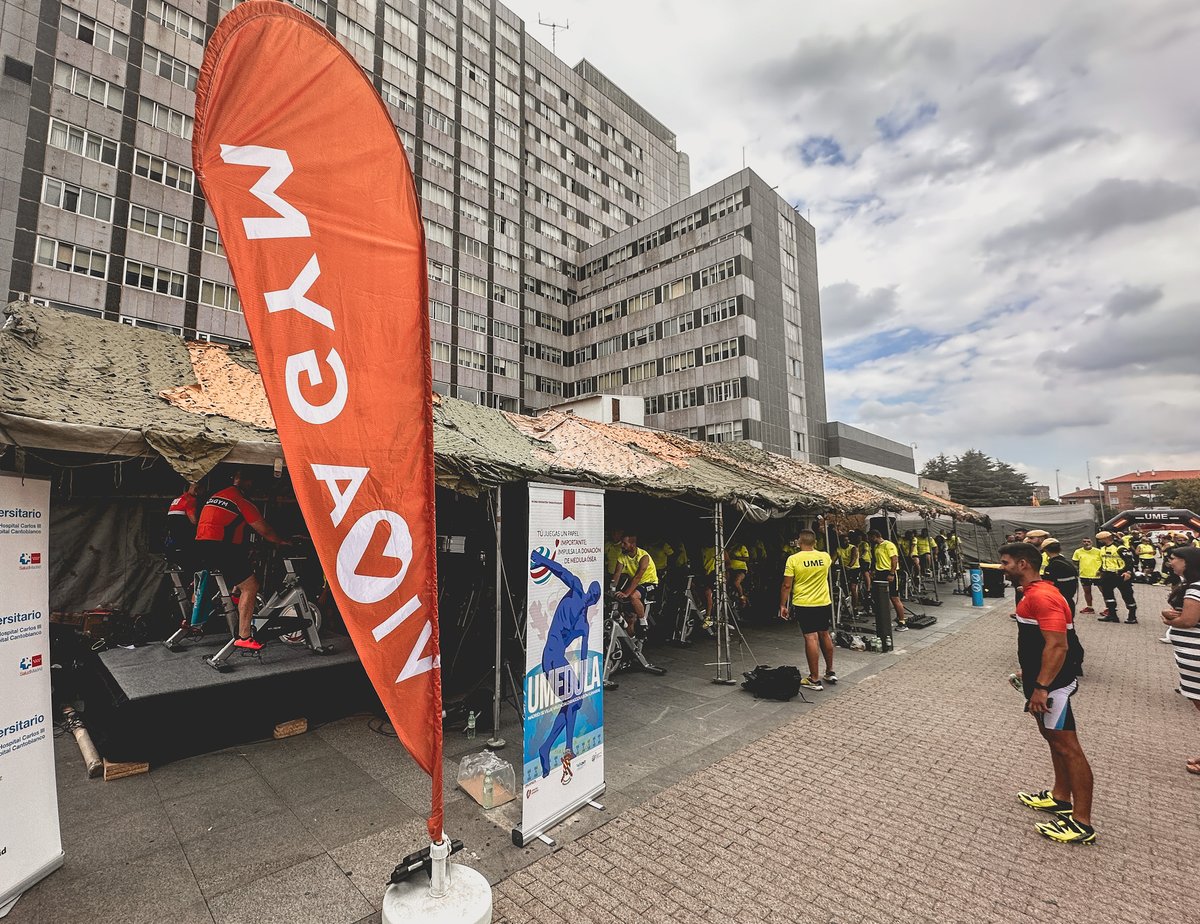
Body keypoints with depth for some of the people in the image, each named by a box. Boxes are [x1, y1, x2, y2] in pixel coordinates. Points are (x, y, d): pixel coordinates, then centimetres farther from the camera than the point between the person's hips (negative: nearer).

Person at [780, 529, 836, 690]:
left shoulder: (793, 559, -12)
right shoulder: (825, 556, 0)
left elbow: (787, 585, -11)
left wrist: (783, 605, -2)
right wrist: (814, 548, 31)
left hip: (803, 604, -5)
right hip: (824, 603, 5)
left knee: (811, 638, -4)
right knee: (825, 635, 18)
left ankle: (814, 679, 1)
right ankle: (830, 672, 31)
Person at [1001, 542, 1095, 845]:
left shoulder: (1041, 596, -24)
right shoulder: (1034, 592, 9)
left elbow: (1058, 645, -28)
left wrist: (1041, 688, -26)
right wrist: (1030, 673, 24)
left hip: (1051, 685, -11)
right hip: (1043, 680, 11)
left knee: (1067, 747, 0)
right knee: (1053, 739, 21)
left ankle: (1082, 823, 11)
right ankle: (1061, 797, 36)